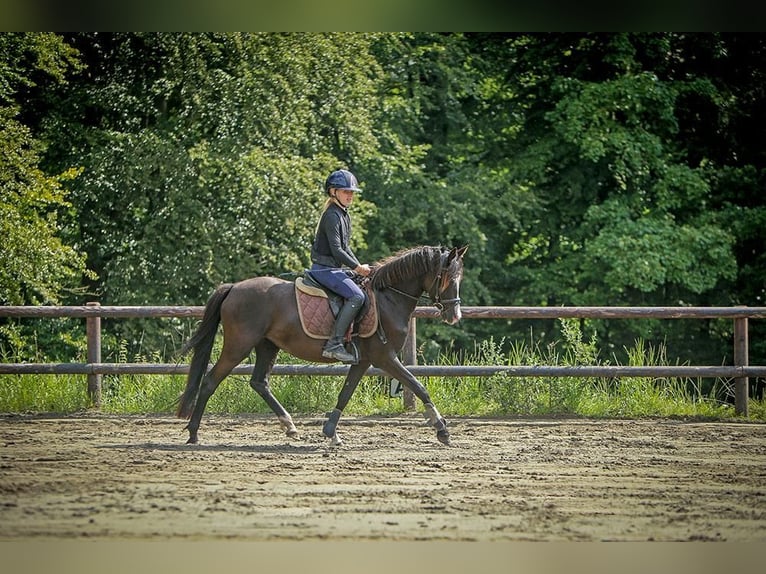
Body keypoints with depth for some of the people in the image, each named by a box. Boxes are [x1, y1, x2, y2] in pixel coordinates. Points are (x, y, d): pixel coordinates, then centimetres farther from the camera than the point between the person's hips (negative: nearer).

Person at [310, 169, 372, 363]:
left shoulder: (344, 215, 17)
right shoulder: (332, 216, -15)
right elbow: (336, 250, -20)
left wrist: (359, 266, 11)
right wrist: (357, 267, -13)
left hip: (335, 268, 11)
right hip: (324, 268, -11)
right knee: (356, 296, -25)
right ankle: (334, 344, -29)